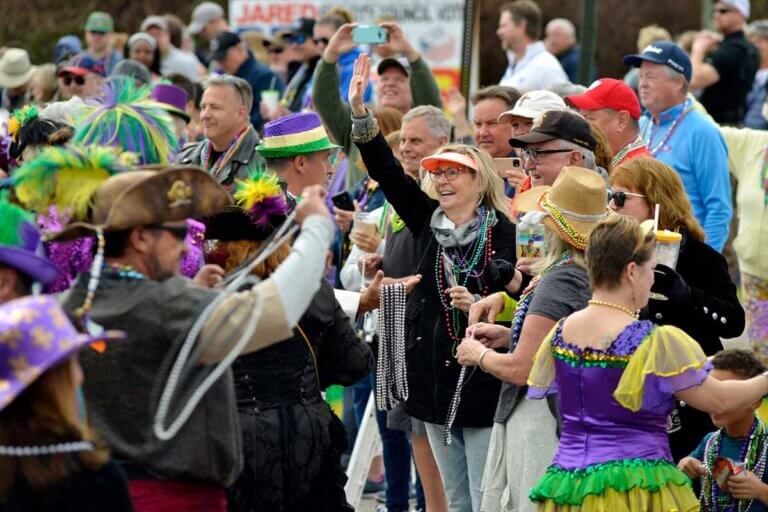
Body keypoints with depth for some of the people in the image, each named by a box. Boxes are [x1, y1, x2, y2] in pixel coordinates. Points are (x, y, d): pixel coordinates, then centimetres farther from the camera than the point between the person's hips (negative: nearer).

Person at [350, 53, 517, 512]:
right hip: (434, 374, 6)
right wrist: (359, 111, -8)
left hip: (484, 376, -6)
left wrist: (478, 306, -24)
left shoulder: (504, 233, -7)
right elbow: (386, 171, 0)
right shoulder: (427, 221, 7)